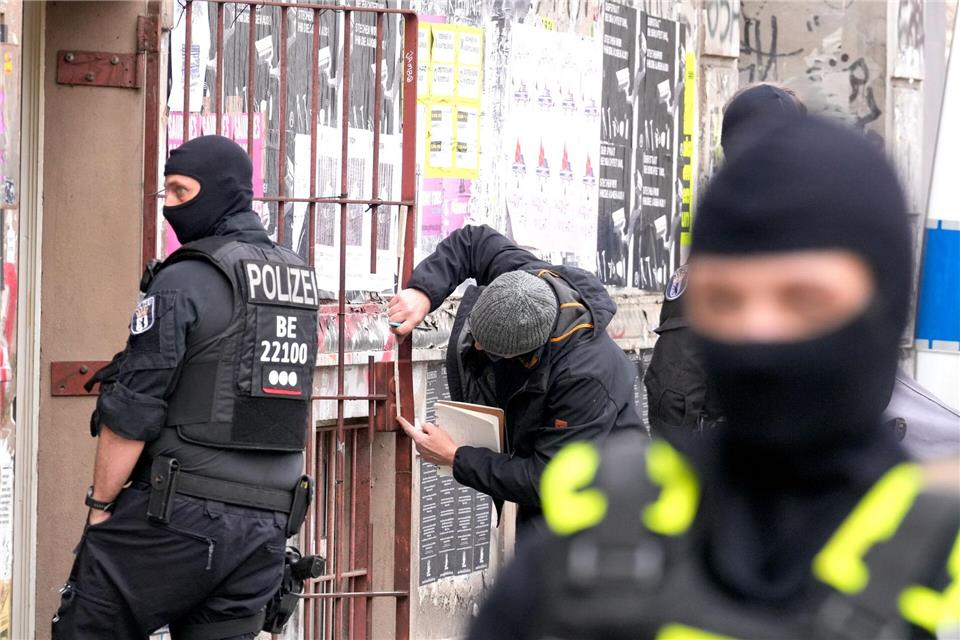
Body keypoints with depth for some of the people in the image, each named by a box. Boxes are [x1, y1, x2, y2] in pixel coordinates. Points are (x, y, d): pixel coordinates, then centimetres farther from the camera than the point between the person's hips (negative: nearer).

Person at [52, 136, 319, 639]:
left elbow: (131, 410, -12)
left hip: (180, 517, -7)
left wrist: (101, 504, -3)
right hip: (269, 521, 7)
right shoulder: (301, 280, 13)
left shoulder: (184, 281, -10)